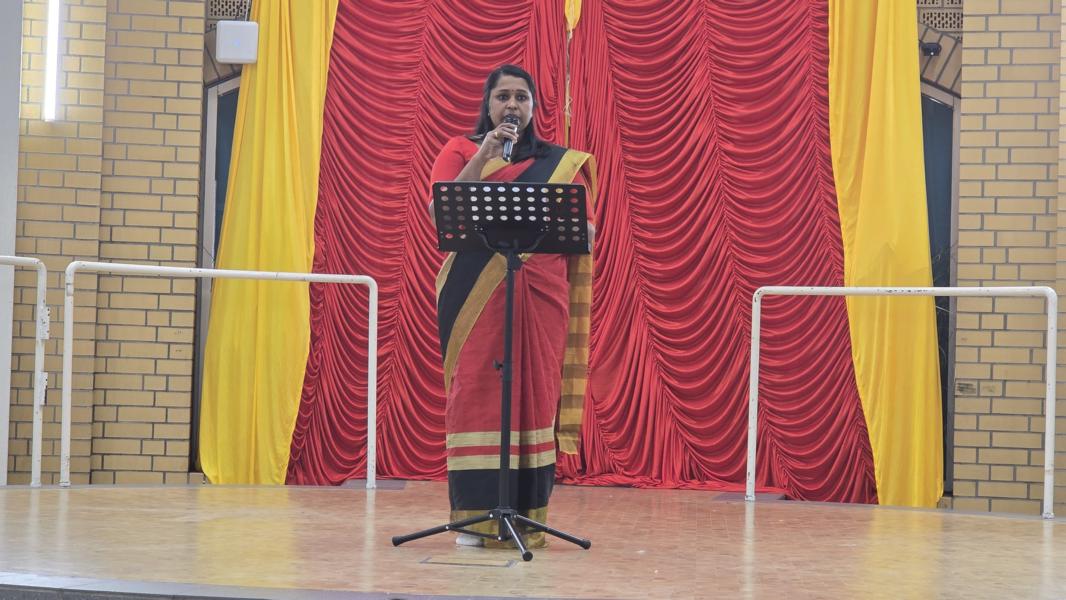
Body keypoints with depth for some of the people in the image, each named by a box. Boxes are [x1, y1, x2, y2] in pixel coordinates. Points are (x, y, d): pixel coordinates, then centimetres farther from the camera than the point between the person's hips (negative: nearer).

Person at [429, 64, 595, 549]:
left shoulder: (564, 163, 15)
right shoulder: (460, 151, 10)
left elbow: (582, 233, 13)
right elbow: (439, 212, -6)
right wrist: (483, 157, -11)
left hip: (541, 294, 2)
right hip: (475, 293, -2)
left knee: (536, 392, -2)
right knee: (477, 390, -7)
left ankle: (527, 516, 3)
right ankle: (475, 514, -4)